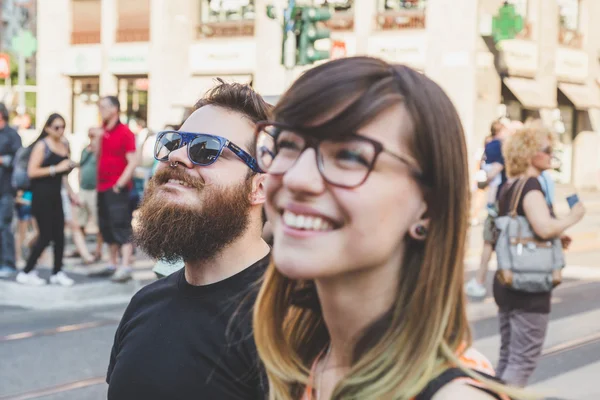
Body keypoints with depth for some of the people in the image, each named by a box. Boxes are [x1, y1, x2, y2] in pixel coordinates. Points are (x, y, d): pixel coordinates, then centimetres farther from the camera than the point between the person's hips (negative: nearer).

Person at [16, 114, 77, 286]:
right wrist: (56, 168, -20)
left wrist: (70, 191, 21)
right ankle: (26, 272, 7)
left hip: (55, 195, 7)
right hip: (42, 195, -7)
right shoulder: (41, 145, -9)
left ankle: (57, 272, 16)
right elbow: (31, 172, -17)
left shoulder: (64, 144, 13)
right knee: (45, 236, -5)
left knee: (59, 235, 5)